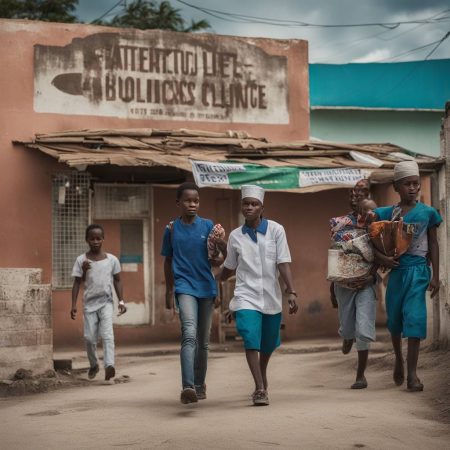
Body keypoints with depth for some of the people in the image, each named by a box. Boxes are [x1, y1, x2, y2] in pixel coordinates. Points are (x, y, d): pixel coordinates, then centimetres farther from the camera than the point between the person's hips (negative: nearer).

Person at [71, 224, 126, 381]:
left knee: (107, 334, -17)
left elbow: (117, 281, 8)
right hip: (89, 303, 1)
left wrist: (121, 300, 0)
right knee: (90, 337, 2)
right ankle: (93, 365, 23)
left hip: (106, 302, -1)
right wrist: (73, 305, -2)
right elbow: (77, 283, 3)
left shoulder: (112, 259, 1)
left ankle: (109, 365, -26)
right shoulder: (81, 260, 0)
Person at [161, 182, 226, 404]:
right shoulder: (171, 229, 3)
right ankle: (187, 387, -29)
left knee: (203, 341, 12)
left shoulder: (207, 226, 3)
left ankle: (199, 384, 27)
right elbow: (168, 261, 13)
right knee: (189, 335, -21)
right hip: (184, 287, -2)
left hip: (206, 287, 3)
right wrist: (169, 291, 15)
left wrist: (219, 257, -19)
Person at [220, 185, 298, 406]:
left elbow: (283, 263, -6)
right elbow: (229, 268, 16)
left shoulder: (275, 230, -3)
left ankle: (262, 375, 42)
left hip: (271, 297, 1)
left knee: (268, 343, 14)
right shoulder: (235, 236, 2)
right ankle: (260, 389, -14)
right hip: (246, 297, 0)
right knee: (251, 341, -16)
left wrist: (291, 291, -13)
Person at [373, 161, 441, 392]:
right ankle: (398, 358, 38)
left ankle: (412, 373, -9)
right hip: (396, 269, 2)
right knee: (394, 318, 12)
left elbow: (433, 244, 5)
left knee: (414, 317, -11)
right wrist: (380, 257, -11)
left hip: (418, 270, -2)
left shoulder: (427, 212, 1)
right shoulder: (387, 213, 2)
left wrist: (435, 276, 2)